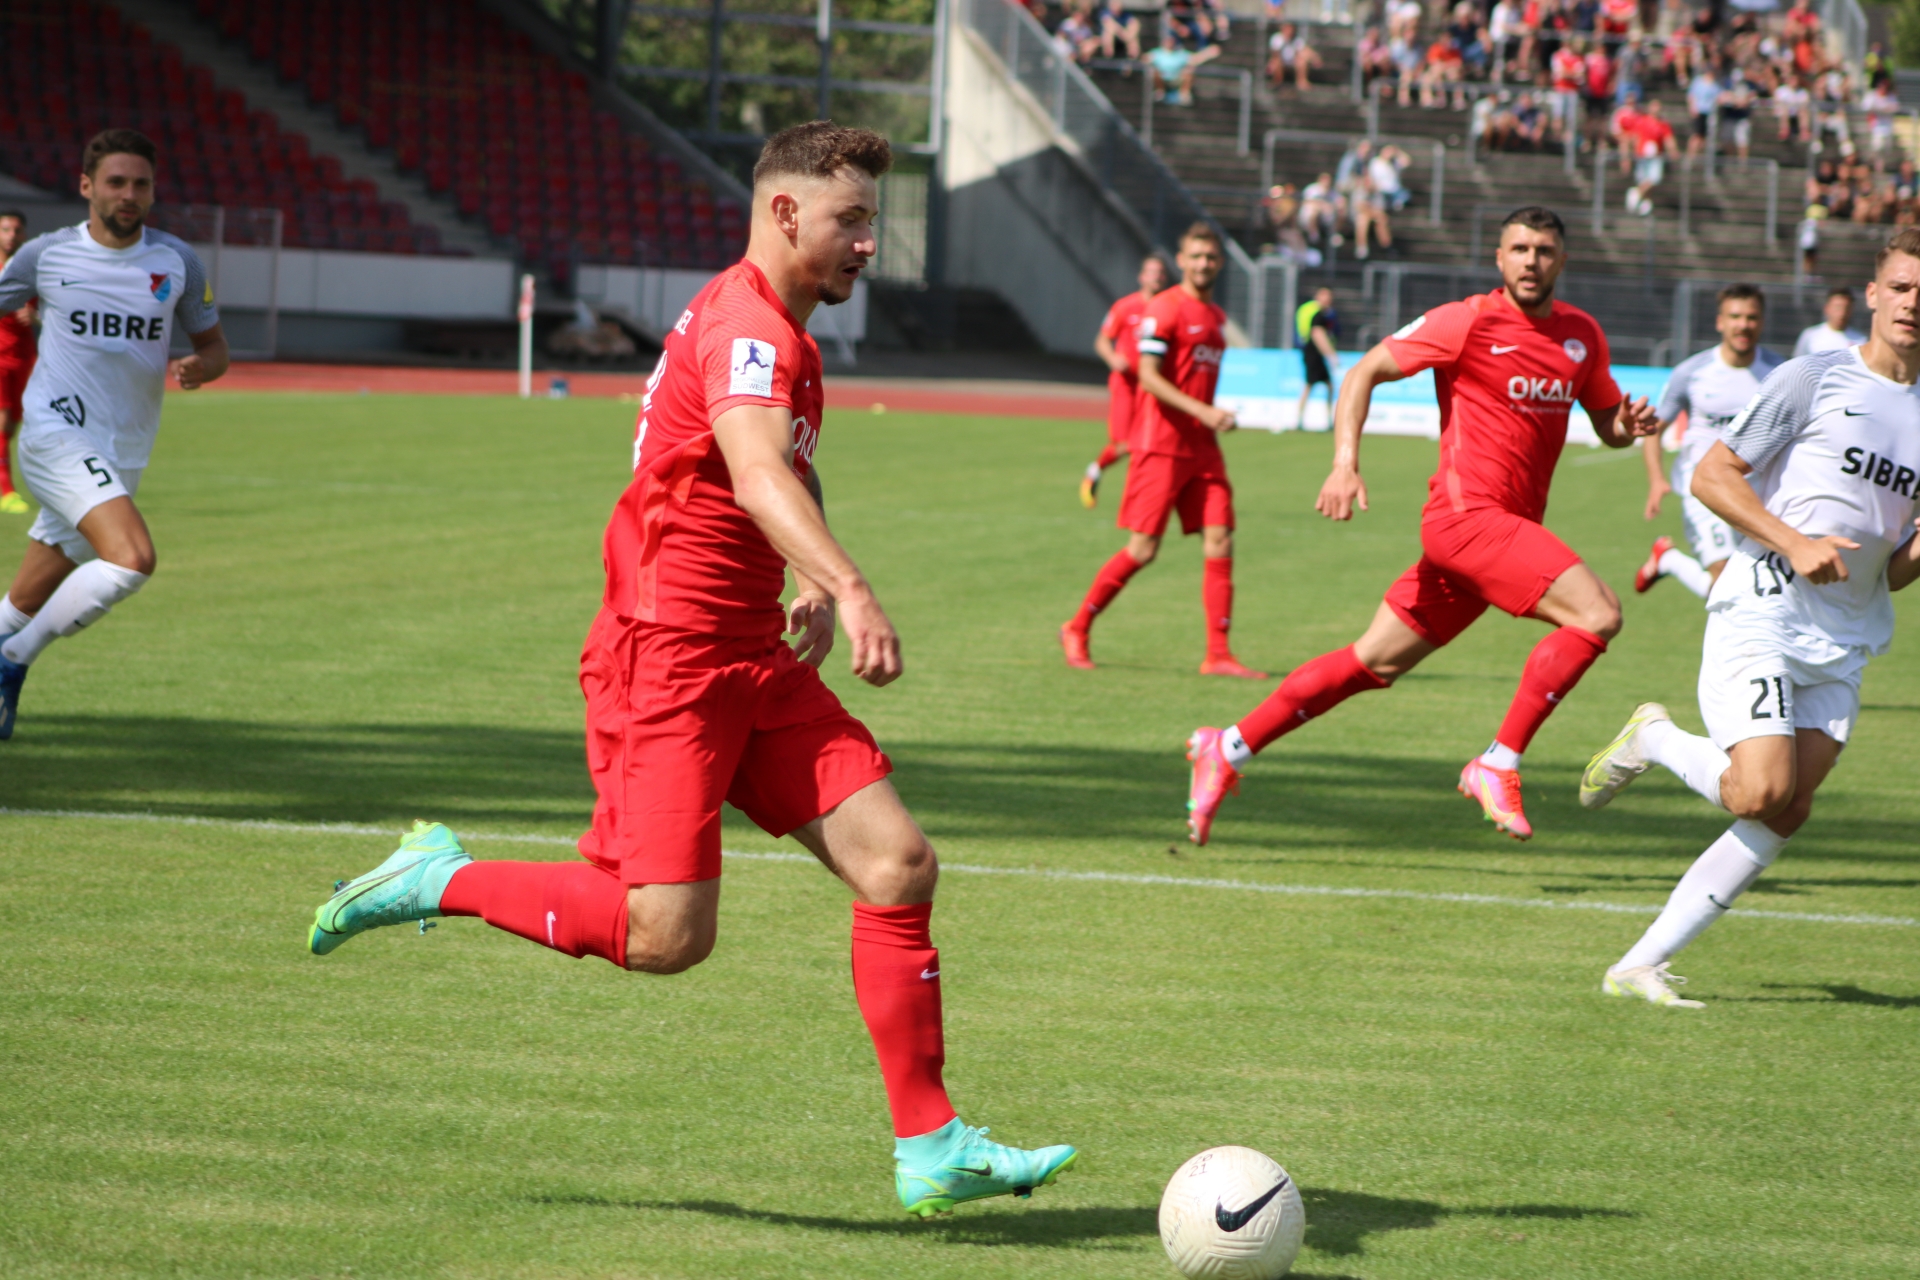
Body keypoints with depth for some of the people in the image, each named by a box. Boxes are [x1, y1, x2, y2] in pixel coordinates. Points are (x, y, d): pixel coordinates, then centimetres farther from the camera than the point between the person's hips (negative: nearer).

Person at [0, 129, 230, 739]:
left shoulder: (178, 263, 5)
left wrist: (199, 367, -9)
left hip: (122, 456, 4)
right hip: (56, 435, -4)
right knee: (133, 558, -27)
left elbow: (214, 345, 14)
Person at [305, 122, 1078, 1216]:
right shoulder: (745, 324, -15)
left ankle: (932, 1150, 0)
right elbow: (757, 476, -34)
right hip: (667, 662, -10)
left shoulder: (783, 334, 18)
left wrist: (814, 589, 21)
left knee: (899, 862, -3)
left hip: (754, 664, 10)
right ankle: (442, 881, 7)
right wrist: (847, 585, -50)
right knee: (668, 937, -16)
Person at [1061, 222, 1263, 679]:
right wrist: (1202, 412, -23)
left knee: (1219, 543, -3)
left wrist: (1217, 418, 16)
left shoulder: (1216, 317, 17)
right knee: (1143, 549, -7)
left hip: (1202, 448, 7)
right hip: (1161, 445, -7)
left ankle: (1218, 654, -2)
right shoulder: (1165, 308, -8)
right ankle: (1077, 630, 9)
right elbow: (1149, 376, -16)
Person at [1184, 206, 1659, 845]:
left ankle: (1227, 748, 20)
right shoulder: (1469, 321, -7)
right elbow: (1365, 372, -3)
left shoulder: (1582, 335, 12)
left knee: (1375, 662, 11)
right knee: (1597, 613, -21)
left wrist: (1629, 425, -2)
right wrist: (1345, 463, -16)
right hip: (1467, 512, -7)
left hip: (1507, 528, 7)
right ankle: (1498, 766, -16)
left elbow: (1607, 425, 23)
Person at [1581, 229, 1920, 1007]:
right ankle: (1655, 739, 11)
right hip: (1760, 616, -5)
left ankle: (1642, 966, -4)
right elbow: (1711, 476, -3)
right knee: (1761, 794, -20)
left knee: (1788, 814, -9)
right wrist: (1793, 542, -14)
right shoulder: (1817, 379, -1)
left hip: (1843, 646, 6)